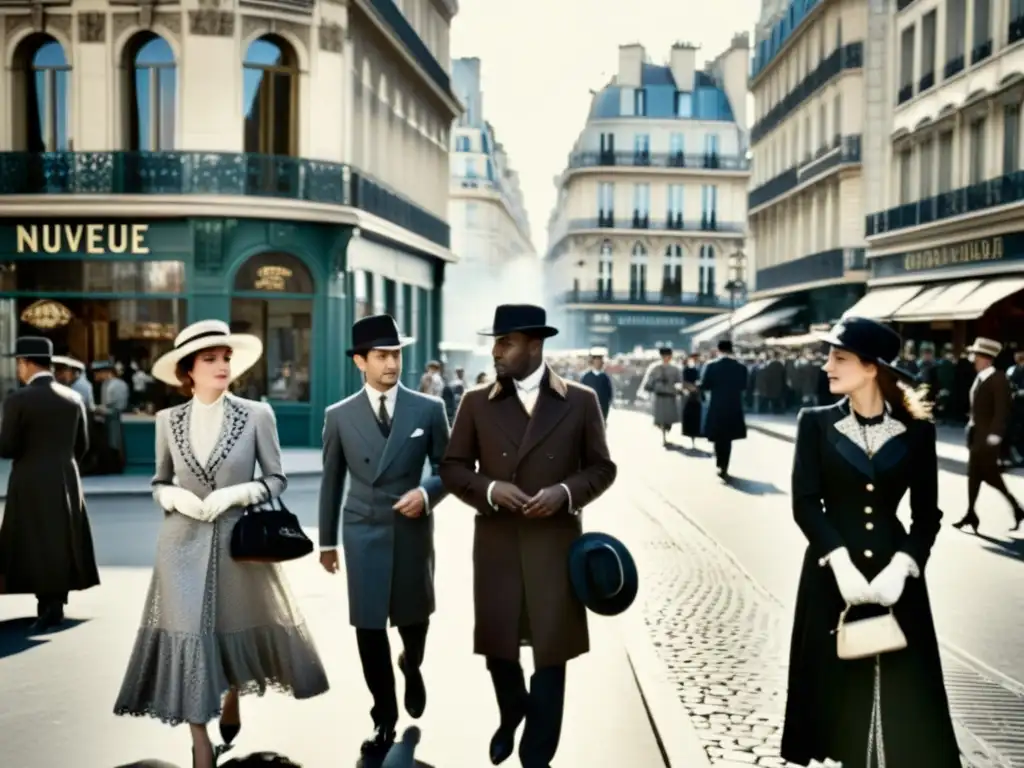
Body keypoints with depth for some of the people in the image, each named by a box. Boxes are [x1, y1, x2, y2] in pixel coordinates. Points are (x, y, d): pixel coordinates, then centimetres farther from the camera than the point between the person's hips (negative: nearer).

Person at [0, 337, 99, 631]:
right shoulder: (73, 398, 2)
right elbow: (82, 445, 7)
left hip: (30, 483, -5)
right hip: (67, 481, 5)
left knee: (35, 545, 4)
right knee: (62, 542, 14)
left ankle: (49, 605, 4)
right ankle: (55, 602, 21)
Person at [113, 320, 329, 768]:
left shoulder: (256, 415, -5)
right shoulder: (168, 420, 2)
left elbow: (276, 480, -1)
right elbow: (159, 483, 11)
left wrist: (234, 494, -16)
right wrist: (176, 497, -10)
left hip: (239, 541, -1)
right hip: (185, 545, 1)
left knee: (240, 628, 12)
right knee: (188, 635, -2)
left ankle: (231, 703, 44)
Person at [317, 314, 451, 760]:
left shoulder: (429, 409, -2)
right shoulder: (339, 415, 1)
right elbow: (331, 482, 8)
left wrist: (426, 494, -17)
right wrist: (327, 540, 11)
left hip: (412, 532, 0)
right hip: (363, 534, 0)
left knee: (413, 618, 16)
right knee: (369, 630, 2)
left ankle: (412, 668, 51)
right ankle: (384, 720, 19)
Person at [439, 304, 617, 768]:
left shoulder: (581, 401, 0)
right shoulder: (477, 403, 2)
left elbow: (602, 467, 4)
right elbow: (452, 468, 5)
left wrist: (566, 492, -15)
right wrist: (489, 489, -14)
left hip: (555, 544, -1)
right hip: (496, 543, 2)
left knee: (550, 653, 4)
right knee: (497, 646, 12)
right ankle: (512, 714, 44)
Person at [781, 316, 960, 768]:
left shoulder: (915, 430, 0)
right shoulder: (816, 423, -1)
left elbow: (927, 514, 1)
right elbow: (805, 503, -7)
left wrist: (901, 566, -15)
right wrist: (841, 563, -19)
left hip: (894, 573, 0)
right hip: (831, 573, 0)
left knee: (901, 690, 4)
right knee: (840, 684, 6)